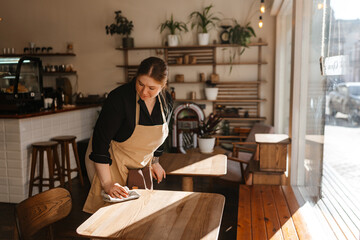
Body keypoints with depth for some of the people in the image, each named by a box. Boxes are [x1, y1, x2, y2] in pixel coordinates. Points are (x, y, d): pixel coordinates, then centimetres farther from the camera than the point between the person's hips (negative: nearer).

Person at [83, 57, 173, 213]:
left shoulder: (166, 101, -8)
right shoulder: (120, 98, -28)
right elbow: (100, 140, -28)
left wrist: (155, 162, 16)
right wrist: (107, 184, -30)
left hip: (141, 164, 6)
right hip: (109, 162, -5)